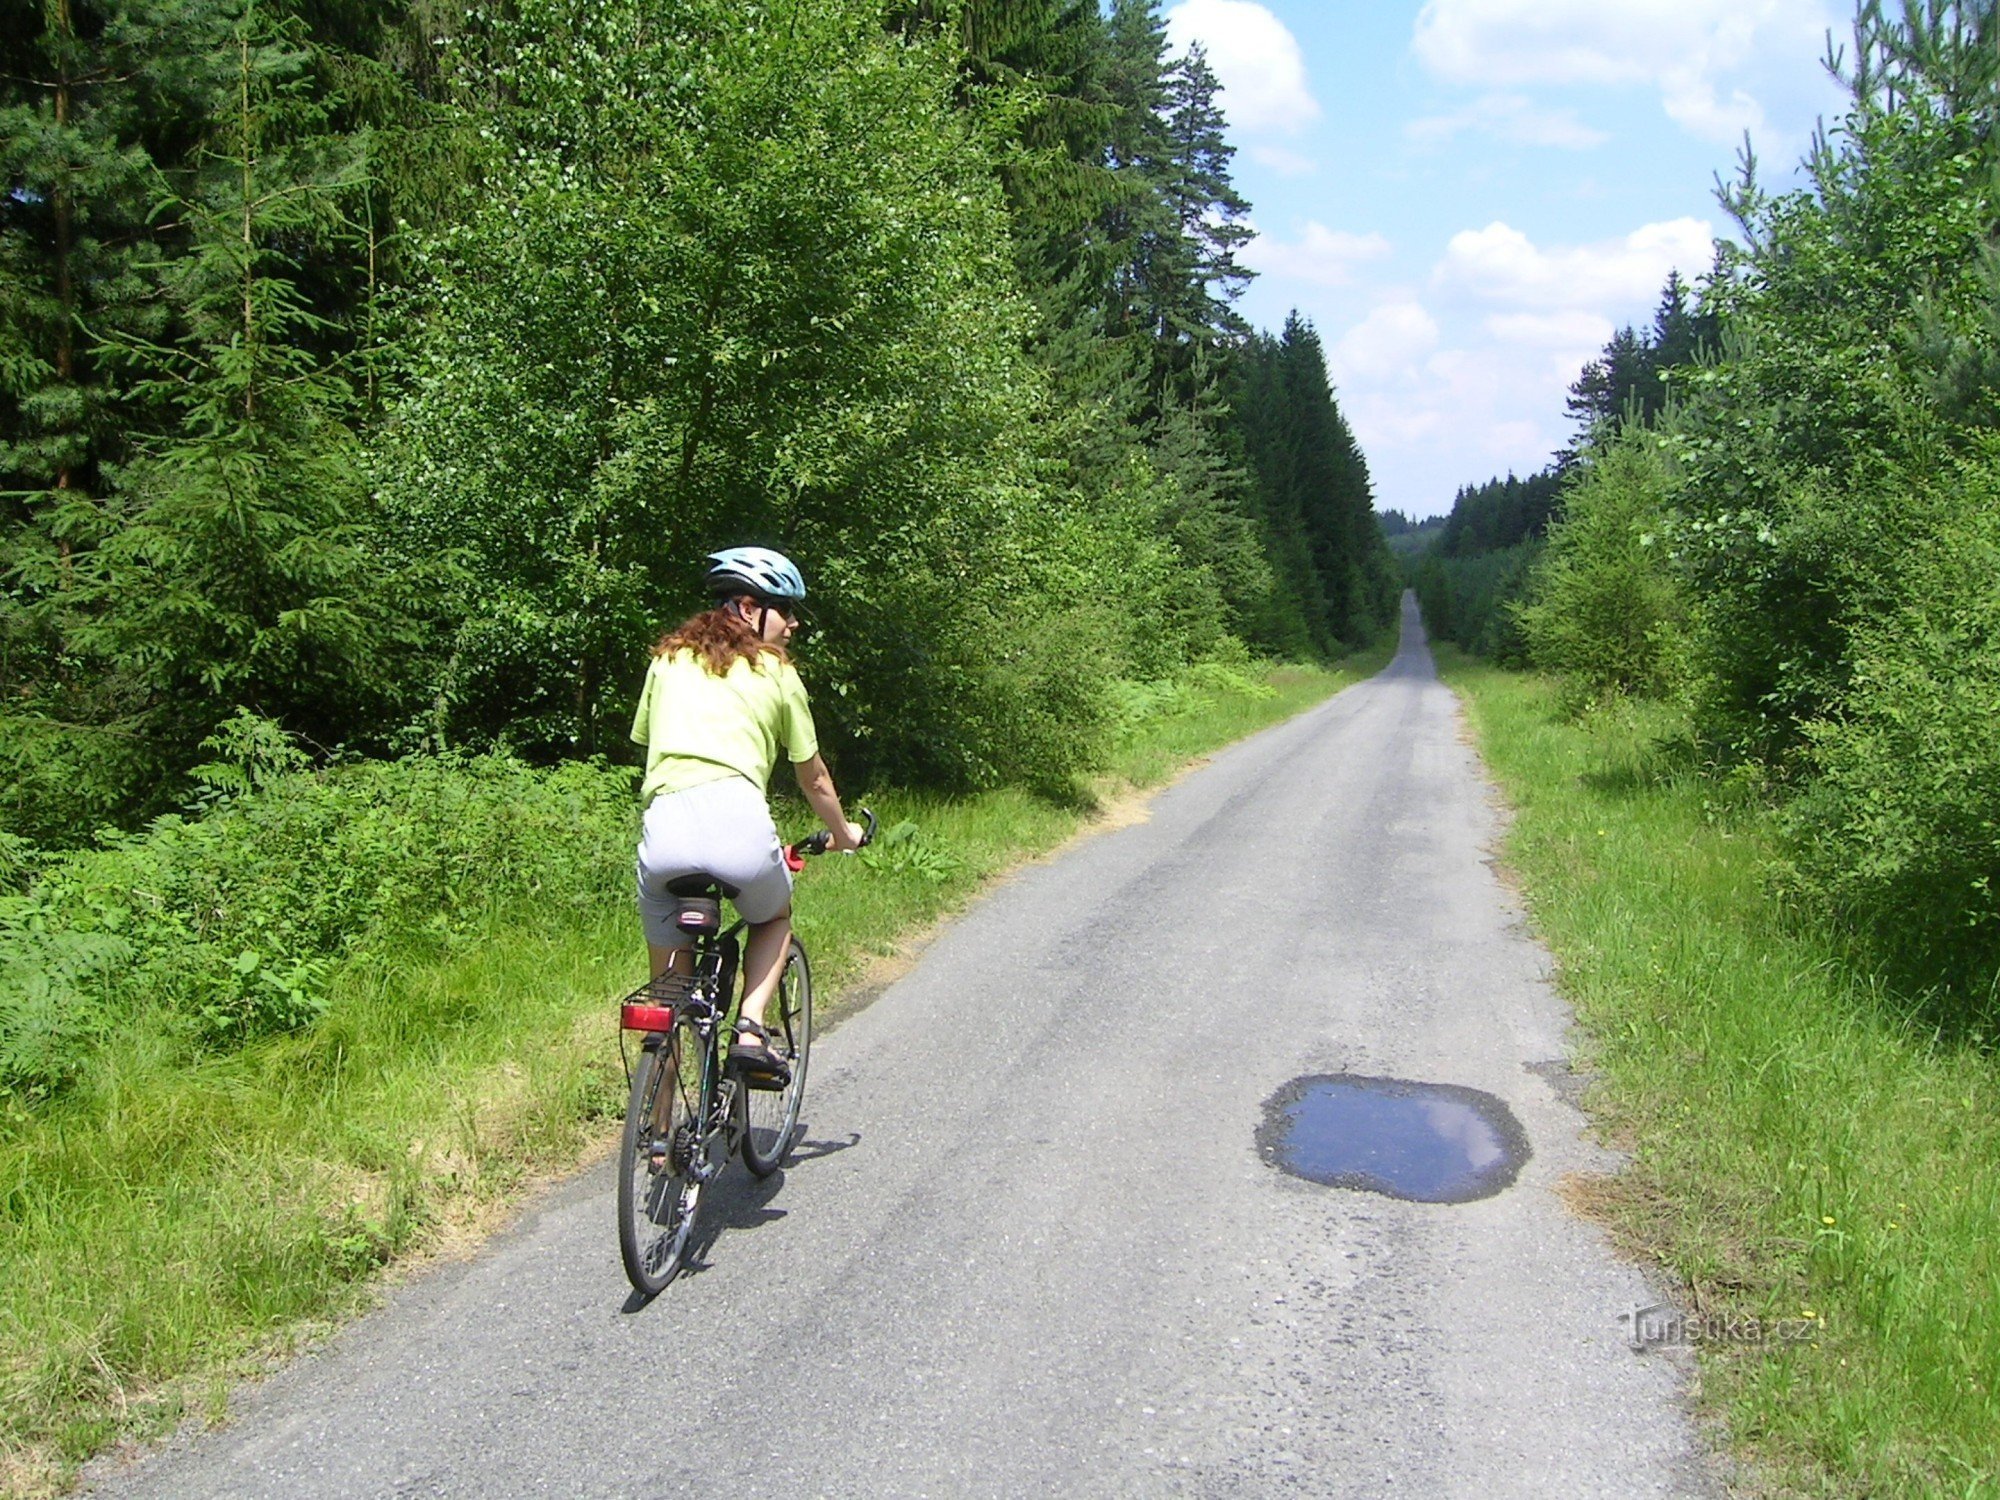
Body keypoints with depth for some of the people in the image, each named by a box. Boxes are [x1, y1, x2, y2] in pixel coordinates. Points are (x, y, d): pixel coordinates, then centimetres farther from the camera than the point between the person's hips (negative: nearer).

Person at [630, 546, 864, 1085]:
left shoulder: (668, 657, 24)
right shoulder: (775, 670, 16)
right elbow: (813, 779, 25)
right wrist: (843, 834, 42)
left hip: (664, 824, 3)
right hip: (736, 820, -2)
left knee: (667, 984, 20)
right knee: (774, 920, 31)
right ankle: (750, 1030, 10)